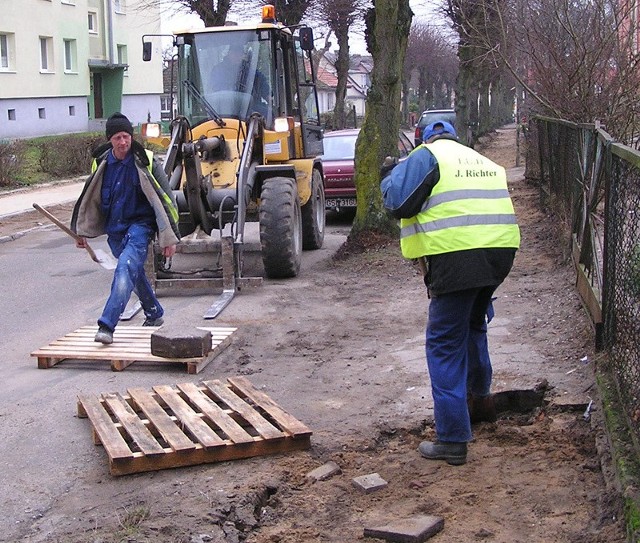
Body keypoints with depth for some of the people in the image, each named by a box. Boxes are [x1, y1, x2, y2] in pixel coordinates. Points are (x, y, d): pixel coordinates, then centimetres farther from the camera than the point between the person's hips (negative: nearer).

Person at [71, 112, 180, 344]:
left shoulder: (145, 162, -13)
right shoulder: (101, 163, 1)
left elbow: (164, 199, -9)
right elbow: (90, 198, 15)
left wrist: (169, 238, -10)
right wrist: (82, 231, 17)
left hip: (140, 224, -6)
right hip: (114, 229, 6)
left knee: (126, 267, -25)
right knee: (134, 271, 19)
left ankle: (107, 326, -31)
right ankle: (154, 314, 42)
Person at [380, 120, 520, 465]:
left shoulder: (426, 156, 2)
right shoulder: (485, 162, 23)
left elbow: (397, 202, -5)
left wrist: (390, 175, 14)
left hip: (456, 257, -7)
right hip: (500, 251, 7)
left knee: (445, 343, -1)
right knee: (474, 324, 31)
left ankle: (452, 439, -3)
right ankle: (480, 398, 49)